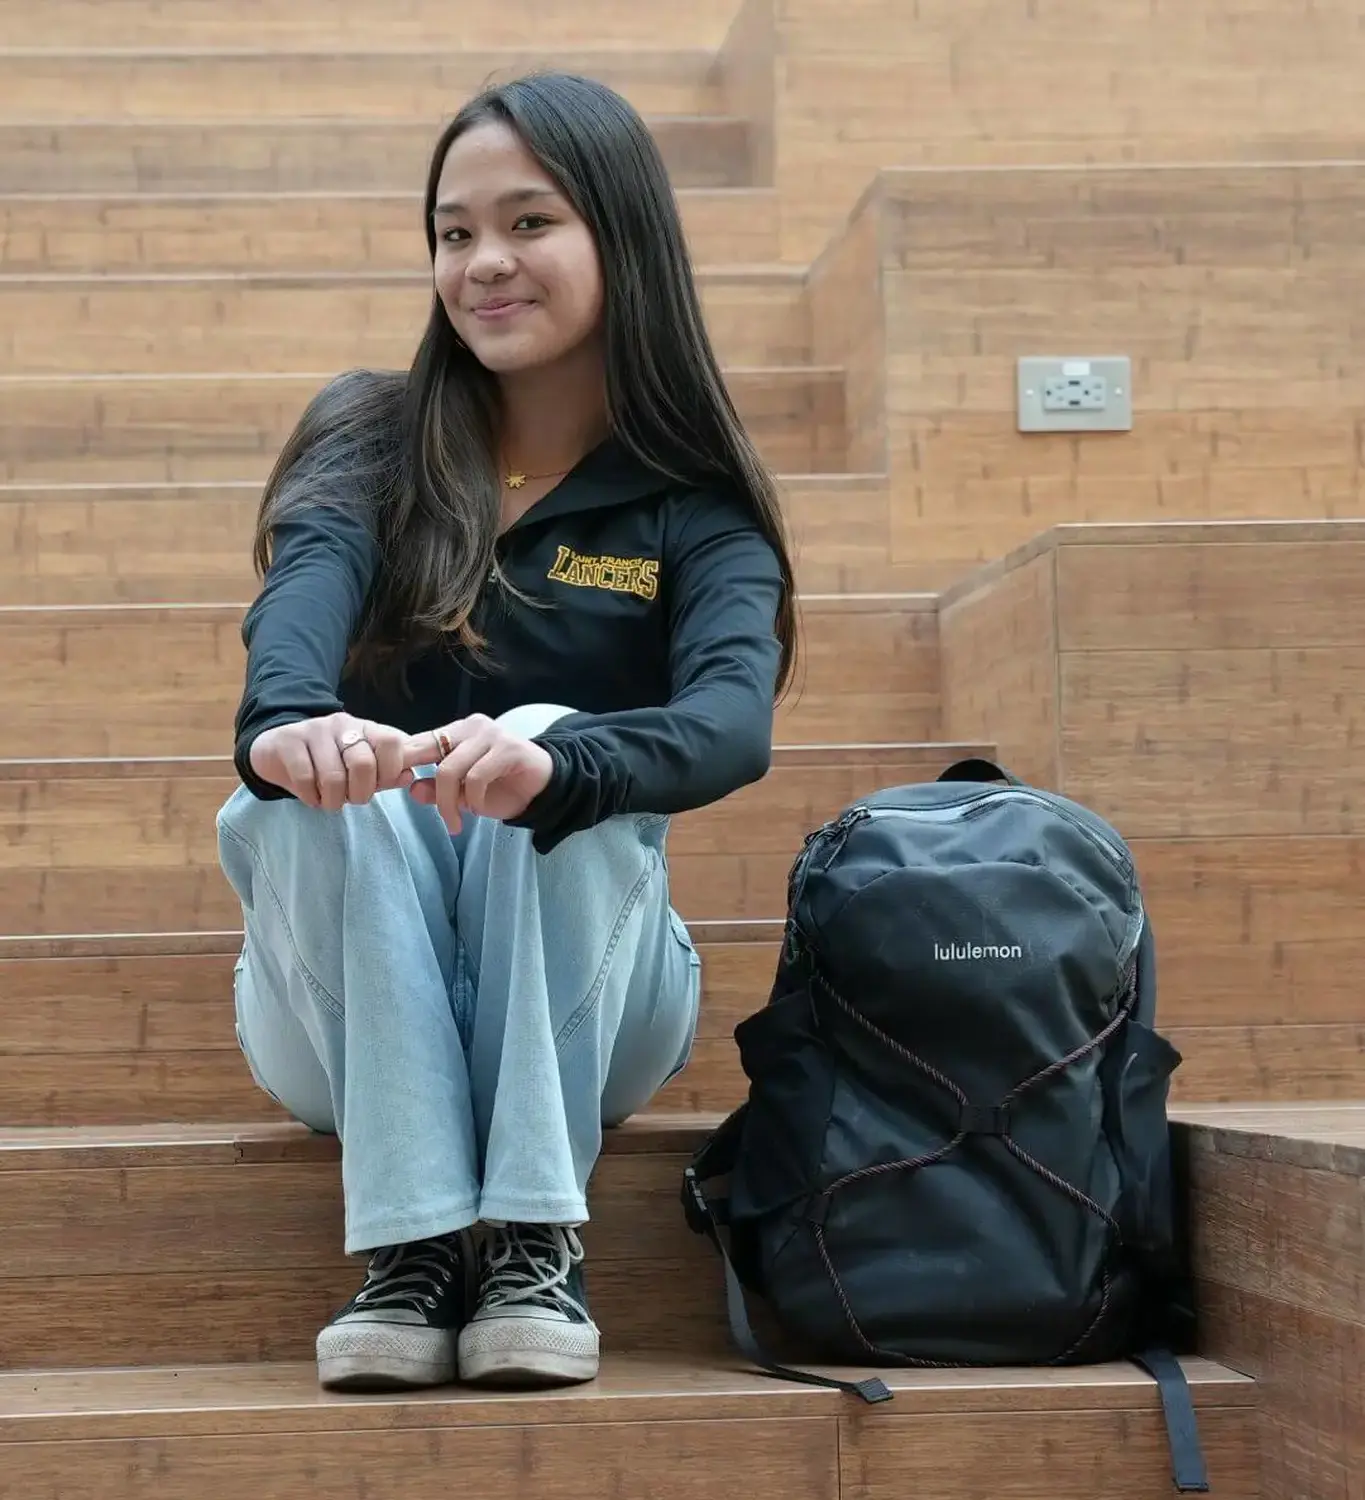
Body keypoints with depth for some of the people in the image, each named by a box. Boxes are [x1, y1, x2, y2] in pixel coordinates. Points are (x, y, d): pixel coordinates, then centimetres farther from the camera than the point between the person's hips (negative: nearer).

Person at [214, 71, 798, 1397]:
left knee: (542, 751, -29)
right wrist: (286, 724, -45)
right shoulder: (371, 445, 2)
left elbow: (735, 722, -22)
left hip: (585, 1010, -1)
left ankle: (536, 1245, -29)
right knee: (336, 773, -29)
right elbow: (300, 607, -20)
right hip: (353, 1016, 1)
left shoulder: (693, 509, -1)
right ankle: (409, 1244, -30)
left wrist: (551, 762, -45)